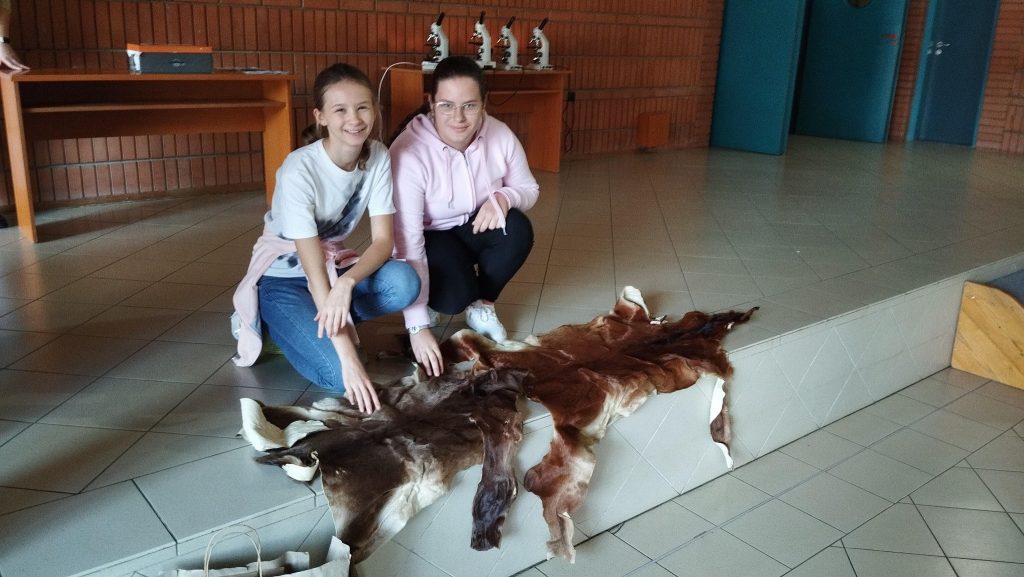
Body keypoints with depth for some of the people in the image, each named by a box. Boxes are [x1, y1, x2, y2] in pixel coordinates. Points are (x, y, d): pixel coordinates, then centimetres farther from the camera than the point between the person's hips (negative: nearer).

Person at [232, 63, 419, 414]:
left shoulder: (378, 156, -12)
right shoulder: (299, 171, -28)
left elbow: (384, 239, -14)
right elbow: (312, 269, -31)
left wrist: (347, 283, -37)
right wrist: (347, 355, -37)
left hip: (335, 265, 5)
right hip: (283, 277, -5)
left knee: (404, 283, -27)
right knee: (337, 374, -26)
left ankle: (318, 322, -3)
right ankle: (261, 322, 2)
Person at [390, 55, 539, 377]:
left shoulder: (500, 135, -19)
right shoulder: (408, 154, -32)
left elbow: (529, 189, -2)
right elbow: (406, 242, -35)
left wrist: (504, 197, -30)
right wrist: (417, 326, -38)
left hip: (474, 229, 4)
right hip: (430, 237, -4)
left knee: (518, 229, -27)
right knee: (454, 296, -30)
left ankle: (481, 306, -1)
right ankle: (428, 301, 9)